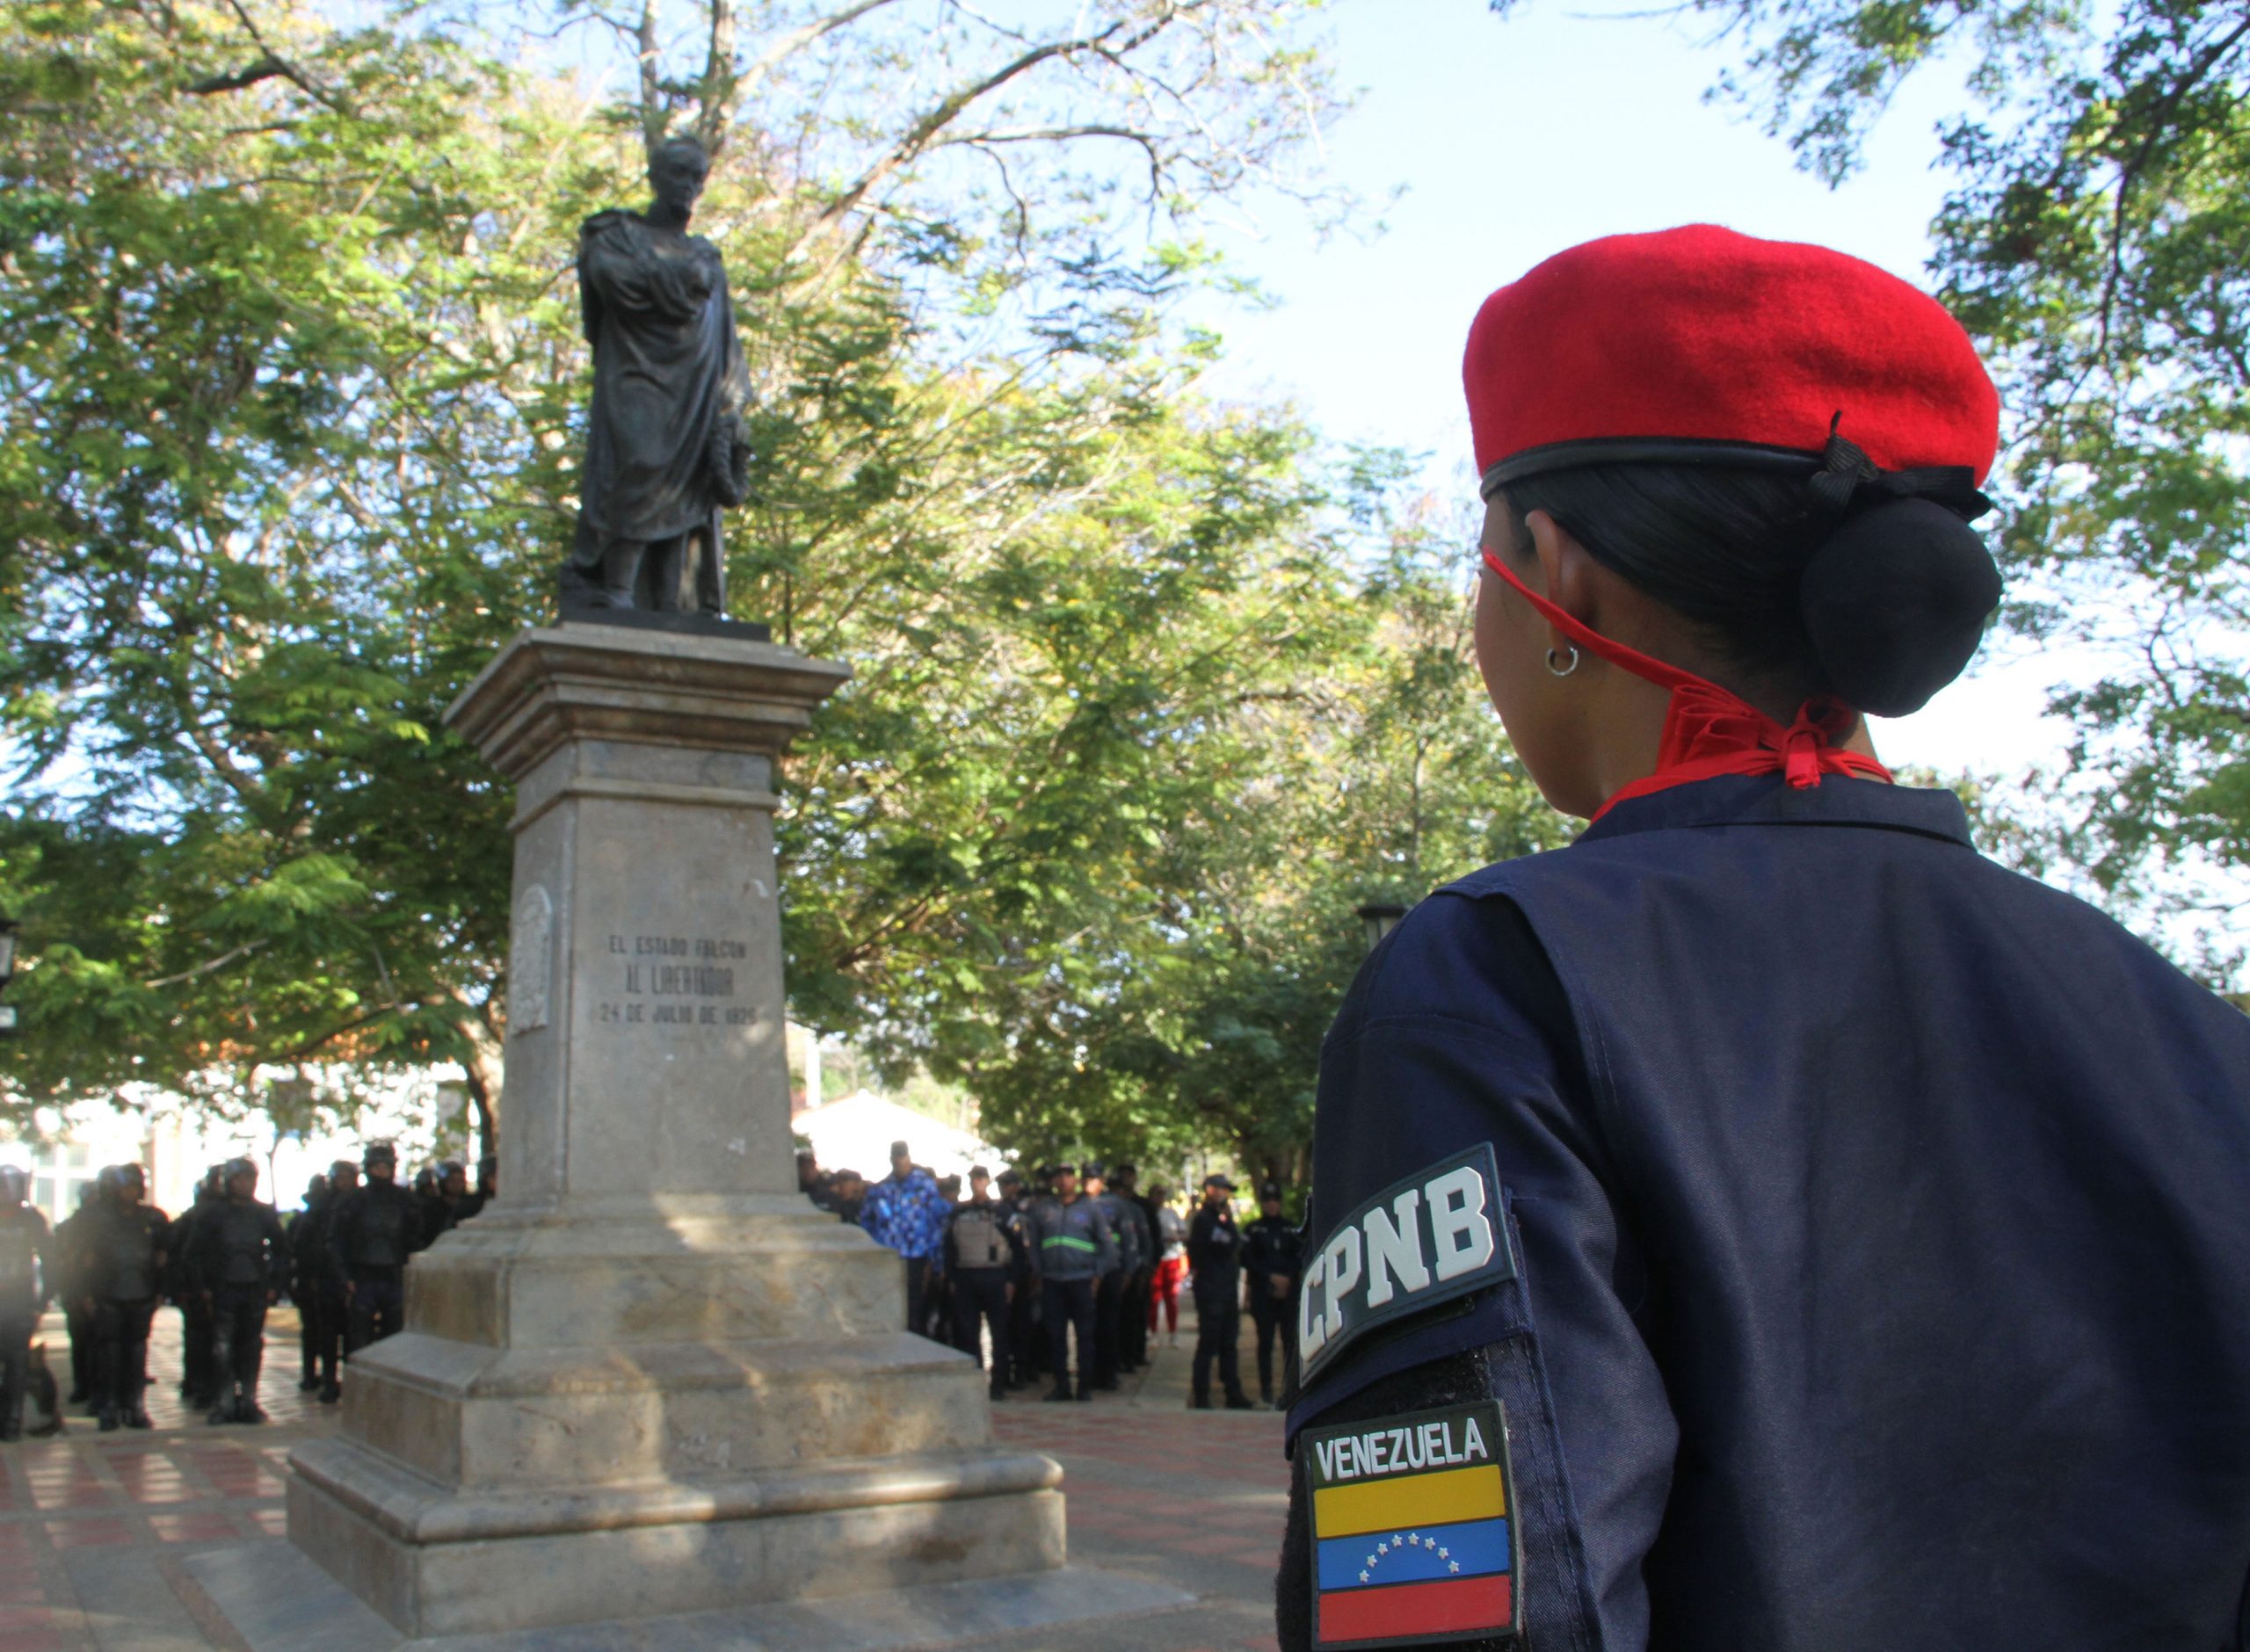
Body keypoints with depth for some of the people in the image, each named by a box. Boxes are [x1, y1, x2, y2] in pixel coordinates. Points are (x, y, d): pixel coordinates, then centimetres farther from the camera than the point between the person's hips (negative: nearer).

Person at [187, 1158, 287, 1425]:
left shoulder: (265, 1214, 9)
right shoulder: (214, 1215, 4)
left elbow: (282, 1250, 15)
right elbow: (196, 1253, 6)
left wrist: (273, 1284, 8)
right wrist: (203, 1287, -1)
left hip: (256, 1291, 2)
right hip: (224, 1290, -2)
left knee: (252, 1347, 5)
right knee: (222, 1348, -7)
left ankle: (248, 1401, 12)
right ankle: (224, 1402, -1)